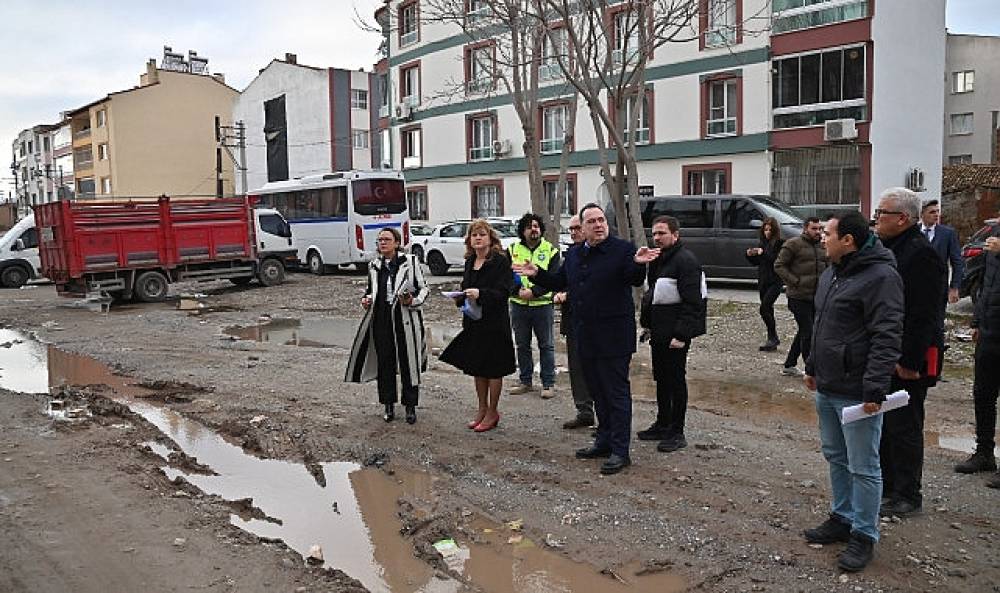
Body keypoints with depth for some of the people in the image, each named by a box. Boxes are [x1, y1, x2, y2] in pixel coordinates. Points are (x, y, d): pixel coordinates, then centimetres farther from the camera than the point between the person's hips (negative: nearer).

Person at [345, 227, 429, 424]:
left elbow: (423, 287, 3)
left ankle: (410, 406, 15)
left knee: (408, 363, 1)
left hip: (406, 319, -3)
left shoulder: (410, 261, 0)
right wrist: (366, 299, 3)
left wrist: (413, 301, -15)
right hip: (381, 319, 3)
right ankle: (389, 406, 20)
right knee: (385, 362, 6)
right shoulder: (373, 265, 12)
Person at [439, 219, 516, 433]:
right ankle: (482, 409, 26)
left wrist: (480, 294, -29)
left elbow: (503, 291, -17)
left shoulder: (500, 261, -10)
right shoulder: (470, 262, 13)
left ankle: (492, 412, 14)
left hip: (494, 323, -7)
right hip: (473, 322, 7)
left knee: (493, 369, 2)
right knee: (477, 368, 13)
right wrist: (461, 297, 1)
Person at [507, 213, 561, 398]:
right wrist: (518, 290, -16)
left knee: (546, 345, 3)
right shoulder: (512, 250, 6)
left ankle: (549, 384, 11)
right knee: (522, 346, 11)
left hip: (543, 304, -3)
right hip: (519, 305, 3)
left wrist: (533, 292, -20)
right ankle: (525, 382, 23)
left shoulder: (551, 250, 0)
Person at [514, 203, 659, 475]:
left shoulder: (623, 249, -8)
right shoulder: (574, 253, 12)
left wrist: (638, 263, -40)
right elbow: (559, 281, 20)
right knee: (597, 391, 17)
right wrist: (537, 274, 8)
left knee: (616, 391, -2)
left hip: (613, 335, -7)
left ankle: (620, 451, 5)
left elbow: (635, 280, -21)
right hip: (585, 335, 7)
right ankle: (604, 441, 30)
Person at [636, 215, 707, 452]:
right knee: (661, 379, 17)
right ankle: (662, 425, 29)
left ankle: (677, 433, 8)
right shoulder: (657, 259, 15)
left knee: (676, 380, -2)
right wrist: (647, 322, 17)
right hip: (659, 332, 9)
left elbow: (692, 302, -20)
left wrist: (681, 334, -24)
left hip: (675, 334, -9)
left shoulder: (686, 261, -15)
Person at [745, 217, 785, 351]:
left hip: (775, 281, -7)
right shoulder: (763, 243, 14)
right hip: (763, 281, 7)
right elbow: (756, 262, 19)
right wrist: (750, 255, 0)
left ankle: (772, 338, -8)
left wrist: (763, 253, -23)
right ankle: (773, 339, 21)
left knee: (764, 308, -16)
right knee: (768, 310, 12)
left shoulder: (780, 243, -8)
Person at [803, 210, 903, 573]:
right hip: (827, 389, 9)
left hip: (856, 393, -9)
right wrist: (813, 367, 23)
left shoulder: (880, 277, -17)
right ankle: (842, 518, 33)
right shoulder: (832, 274, 13)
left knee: (862, 467, 3)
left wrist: (875, 388, -24)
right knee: (835, 458, 19)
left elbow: (886, 338, -21)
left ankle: (864, 535, 15)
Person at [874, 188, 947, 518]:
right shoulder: (887, 249, 12)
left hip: (906, 360, -10)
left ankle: (908, 497, 12)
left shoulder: (922, 255, -18)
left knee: (904, 428, 0)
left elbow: (924, 316, -22)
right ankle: (885, 484, 31)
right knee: (882, 423, 18)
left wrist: (909, 360, -23)